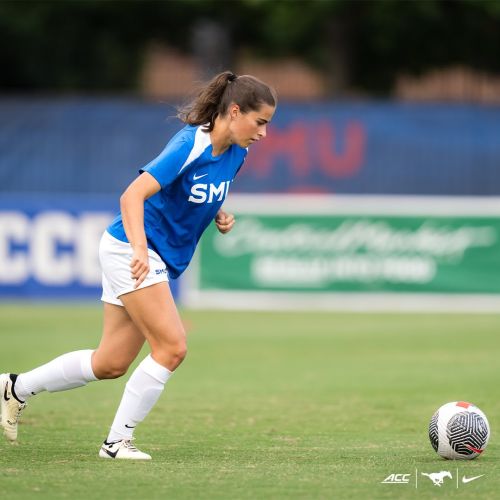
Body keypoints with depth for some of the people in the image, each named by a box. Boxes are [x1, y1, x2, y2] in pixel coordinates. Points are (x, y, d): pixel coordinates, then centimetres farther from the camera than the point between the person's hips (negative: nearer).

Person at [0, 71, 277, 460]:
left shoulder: (235, 153, 3)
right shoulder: (191, 146, -23)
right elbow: (133, 195, -30)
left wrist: (219, 216, 1)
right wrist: (140, 248, -44)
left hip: (160, 261, 9)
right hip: (130, 250, -9)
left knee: (110, 364, 11)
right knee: (172, 347, -16)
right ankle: (118, 441, -7)